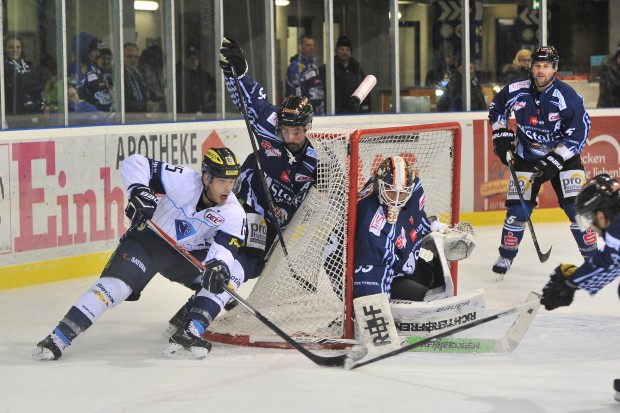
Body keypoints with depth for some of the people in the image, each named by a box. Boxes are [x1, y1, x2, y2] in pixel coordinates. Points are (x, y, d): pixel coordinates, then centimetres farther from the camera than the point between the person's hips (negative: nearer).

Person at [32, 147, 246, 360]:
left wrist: (218, 266, -52)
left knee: (226, 275, -16)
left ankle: (187, 335, -23)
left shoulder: (234, 213, -17)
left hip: (189, 255, 4)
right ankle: (58, 338, -25)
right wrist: (138, 191, -37)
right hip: (150, 239, -4)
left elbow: (225, 247, -29)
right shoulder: (184, 181, -24)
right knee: (116, 284, -24)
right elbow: (134, 163, -20)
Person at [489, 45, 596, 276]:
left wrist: (554, 161, -23)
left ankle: (592, 257, 3)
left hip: (563, 155, -2)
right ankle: (506, 256, 16)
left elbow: (578, 133, -19)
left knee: (577, 208, -10)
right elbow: (497, 107, 9)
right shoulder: (517, 91, -12)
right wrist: (501, 137, 1)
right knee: (518, 209, -3)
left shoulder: (567, 97, -21)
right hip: (527, 157, 2)